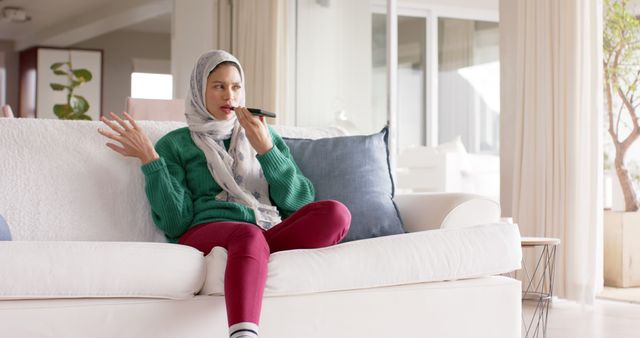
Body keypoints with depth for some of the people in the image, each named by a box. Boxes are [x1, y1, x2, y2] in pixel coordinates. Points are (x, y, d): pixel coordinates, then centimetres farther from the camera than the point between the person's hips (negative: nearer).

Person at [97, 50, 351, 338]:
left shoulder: (266, 136, 25)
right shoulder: (175, 144, 16)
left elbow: (300, 203, 12)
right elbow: (176, 222, 3)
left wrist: (266, 150, 0)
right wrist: (149, 159, -6)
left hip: (273, 233, 3)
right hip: (207, 232, -3)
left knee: (335, 213, -29)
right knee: (249, 236, -41)